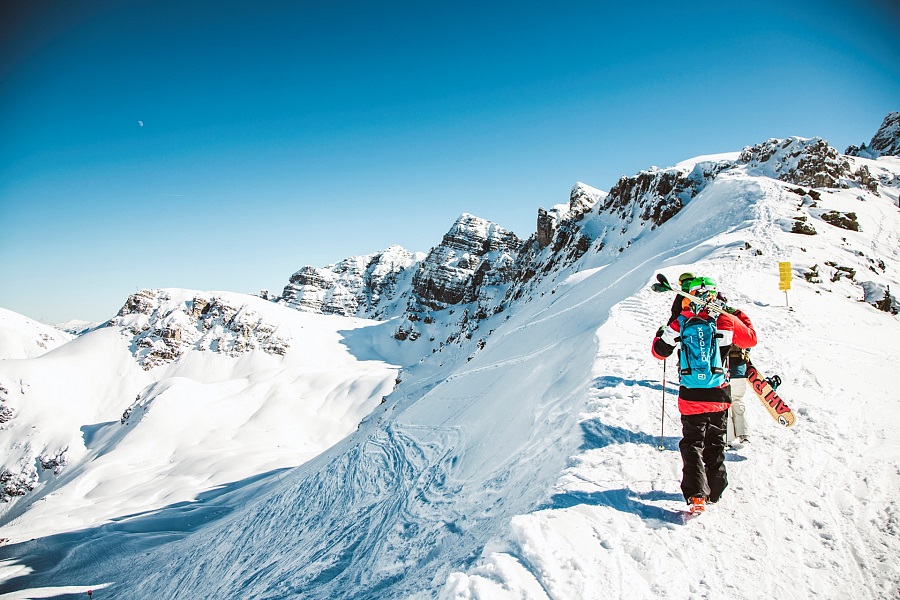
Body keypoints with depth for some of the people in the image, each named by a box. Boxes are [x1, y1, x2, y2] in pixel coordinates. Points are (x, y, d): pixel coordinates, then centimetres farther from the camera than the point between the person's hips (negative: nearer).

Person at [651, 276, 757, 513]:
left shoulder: (679, 323, -7)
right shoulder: (725, 321, -7)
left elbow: (659, 351, 4)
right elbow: (751, 339, 10)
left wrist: (665, 330, 23)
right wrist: (738, 314, 23)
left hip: (691, 397, -1)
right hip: (719, 395, 1)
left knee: (692, 444, 8)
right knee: (715, 444, 19)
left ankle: (696, 495, -5)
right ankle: (714, 490, 28)